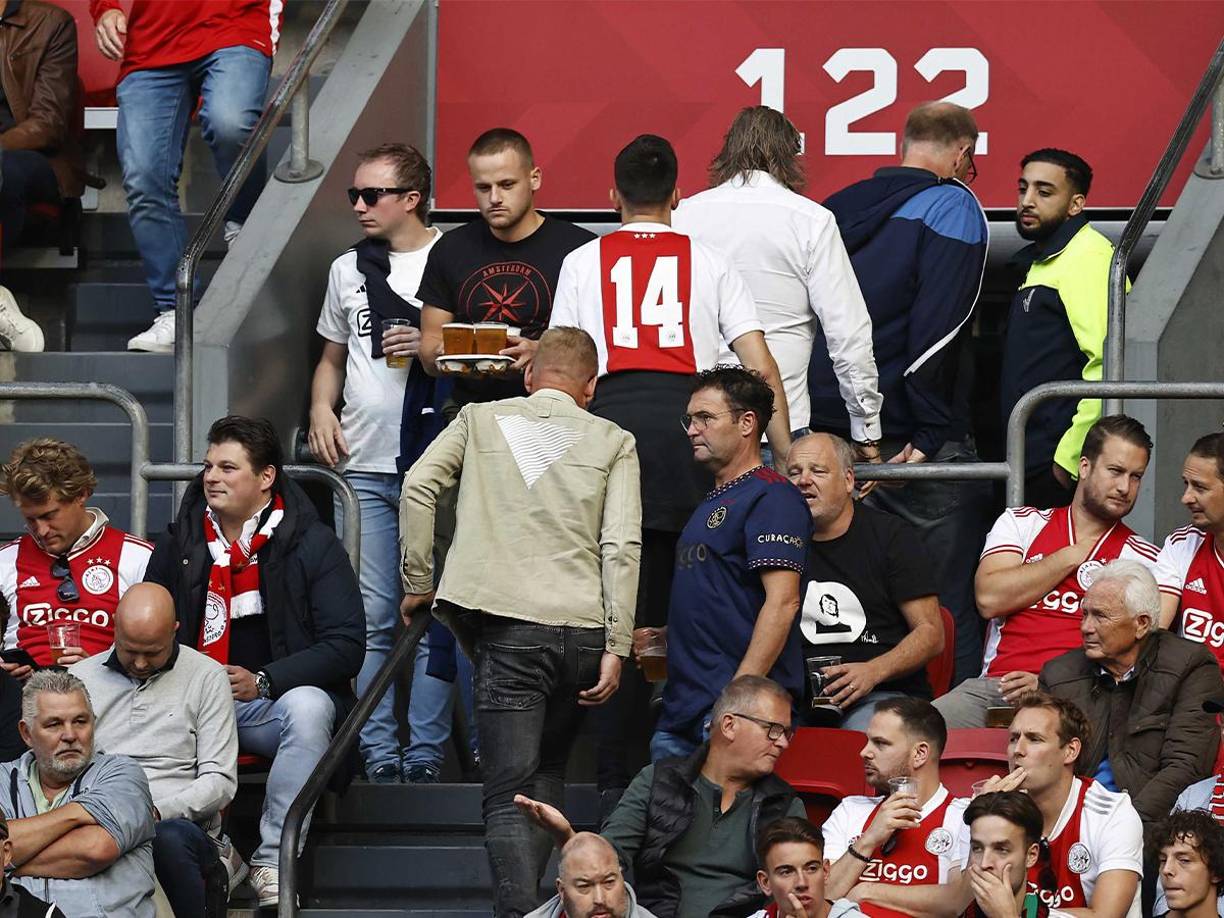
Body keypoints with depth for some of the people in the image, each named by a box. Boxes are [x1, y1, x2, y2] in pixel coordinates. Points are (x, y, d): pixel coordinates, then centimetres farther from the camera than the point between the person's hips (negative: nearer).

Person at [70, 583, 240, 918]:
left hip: (179, 821, 0)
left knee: (168, 838, -41)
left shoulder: (206, 676, 9)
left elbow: (220, 782, 4)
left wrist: (157, 811, -13)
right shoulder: (79, 677, 16)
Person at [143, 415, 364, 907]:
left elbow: (346, 645, -6)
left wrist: (263, 681, -17)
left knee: (308, 708, -37)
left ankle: (273, 862, -31)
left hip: (272, 703, -3)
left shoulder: (312, 544, 0)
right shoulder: (179, 542, 12)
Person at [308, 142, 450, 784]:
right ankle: (379, 753, 4)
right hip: (363, 467, 4)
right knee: (370, 617, 2)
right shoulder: (347, 270, 16)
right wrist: (321, 411, 9)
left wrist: (431, 348, -14)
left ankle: (425, 752, 1)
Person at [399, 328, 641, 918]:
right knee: (547, 772, 20)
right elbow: (621, 547, 2)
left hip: (506, 627, -2)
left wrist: (417, 581, 8)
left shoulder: (480, 420, 14)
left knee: (509, 796, -6)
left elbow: (418, 486, 0)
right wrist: (615, 646, -1)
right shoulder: (612, 442, 13)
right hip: (582, 630, 2)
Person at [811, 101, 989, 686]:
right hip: (906, 435, -7)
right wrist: (929, 434, -16)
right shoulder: (953, 207, -5)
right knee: (948, 603, -5)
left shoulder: (840, 209, 15)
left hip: (825, 434, 7)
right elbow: (938, 330, -17)